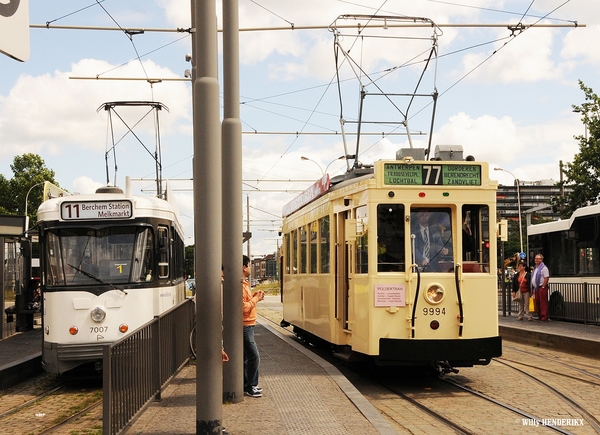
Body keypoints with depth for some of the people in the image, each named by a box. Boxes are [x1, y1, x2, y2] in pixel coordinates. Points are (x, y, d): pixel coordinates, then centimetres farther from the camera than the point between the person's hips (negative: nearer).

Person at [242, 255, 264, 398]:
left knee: (248, 356, 15)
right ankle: (249, 387, -2)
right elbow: (244, 308, -24)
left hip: (247, 326, 11)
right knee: (253, 356, -9)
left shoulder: (244, 283, 15)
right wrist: (255, 299, -11)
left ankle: (248, 385, 22)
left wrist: (254, 297, 7)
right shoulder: (240, 285, -19)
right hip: (244, 326, -11)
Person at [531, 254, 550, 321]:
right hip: (536, 288, 9)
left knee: (543, 303, -8)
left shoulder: (544, 268, -9)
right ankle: (539, 316, 17)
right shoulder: (535, 268, 18)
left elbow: (547, 278, -16)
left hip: (542, 288, -9)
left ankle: (544, 317, -7)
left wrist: (543, 287, -17)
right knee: (537, 303, 10)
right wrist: (533, 288, 16)